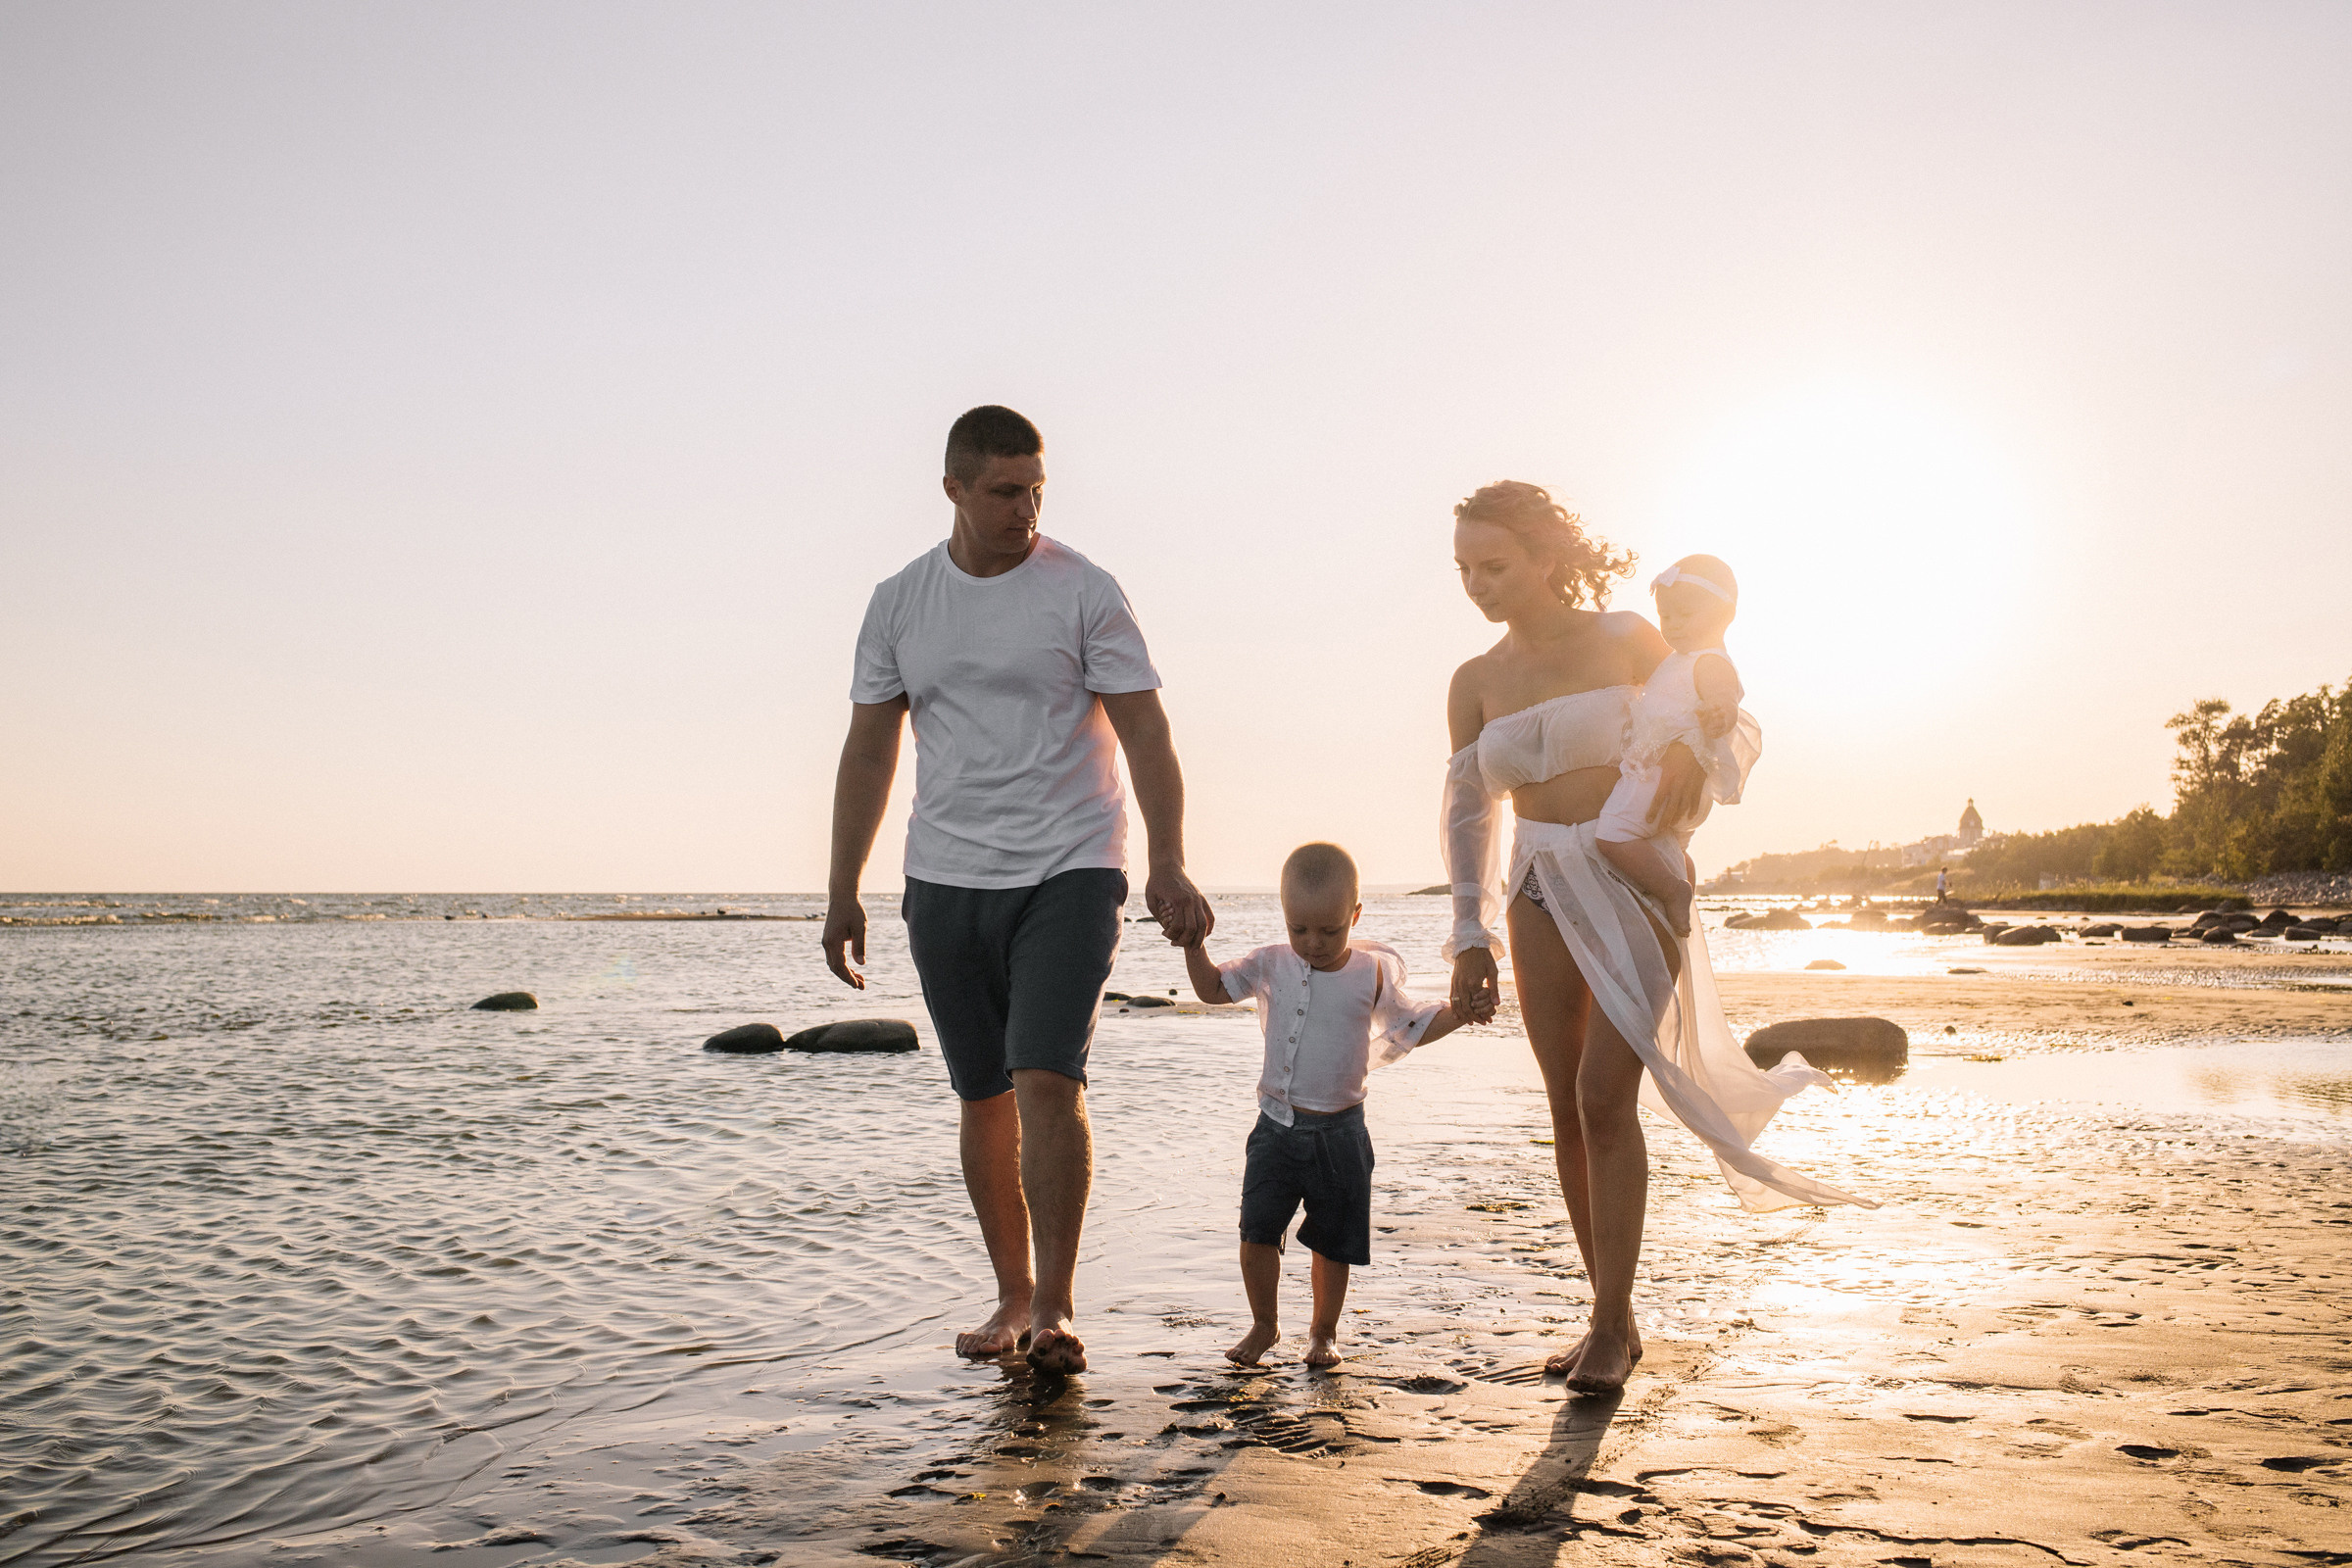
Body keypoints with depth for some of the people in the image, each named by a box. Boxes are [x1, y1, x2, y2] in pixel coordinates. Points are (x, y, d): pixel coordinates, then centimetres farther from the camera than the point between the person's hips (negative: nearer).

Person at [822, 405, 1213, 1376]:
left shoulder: (1083, 591, -2)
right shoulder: (899, 603, 8)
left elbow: (1145, 731, -5)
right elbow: (868, 750, 12)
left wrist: (1167, 867, -16)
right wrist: (842, 893, 10)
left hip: (1069, 871, -3)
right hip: (945, 881, 4)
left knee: (1046, 1081, -15)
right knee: (984, 1098, 8)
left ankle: (1056, 1307, -5)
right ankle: (1012, 1297, 21)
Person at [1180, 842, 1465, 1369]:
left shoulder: (1373, 974, -3)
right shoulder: (1272, 965, 0)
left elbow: (1412, 1026, 7)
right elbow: (1214, 988, 10)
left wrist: (1459, 1010, -8)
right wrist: (1195, 946, -7)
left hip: (1339, 1132, 0)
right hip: (1277, 1127, 1)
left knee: (1333, 1241, 10)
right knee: (1257, 1230, -6)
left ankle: (1323, 1331, 30)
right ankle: (1263, 1324, 16)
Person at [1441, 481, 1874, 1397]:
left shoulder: (1625, 641, -5)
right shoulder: (1476, 683, 5)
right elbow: (1465, 813, 9)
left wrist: (1690, 752, -14)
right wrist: (1470, 940, 3)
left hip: (1635, 888, -4)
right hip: (1541, 900, 4)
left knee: (1604, 1096, -15)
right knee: (1568, 1112, 4)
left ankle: (1612, 1326, -5)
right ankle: (1611, 1317, 16)